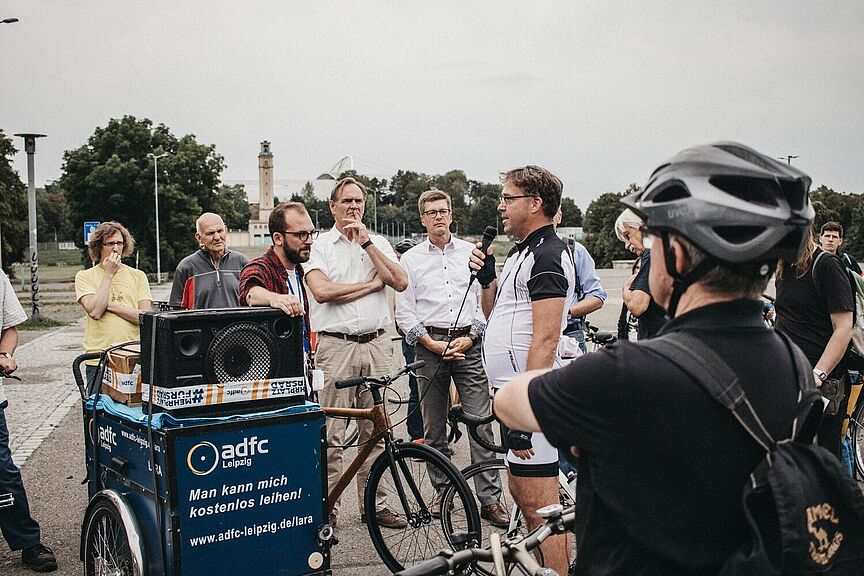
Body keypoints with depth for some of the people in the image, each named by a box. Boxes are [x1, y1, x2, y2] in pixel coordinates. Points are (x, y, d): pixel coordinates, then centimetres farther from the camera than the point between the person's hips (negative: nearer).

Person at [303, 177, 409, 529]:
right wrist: (372, 284, -5)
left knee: (376, 430, 7)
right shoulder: (320, 245, 4)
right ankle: (327, 505, 8)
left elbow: (400, 282, -2)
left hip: (376, 344, 3)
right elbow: (322, 291, -13)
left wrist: (366, 242, -5)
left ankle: (373, 503, 17)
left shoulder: (378, 243, 14)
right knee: (332, 432, -2)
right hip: (335, 345, -3)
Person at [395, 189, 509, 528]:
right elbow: (404, 312, 4)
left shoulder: (472, 252, 10)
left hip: (468, 343, 0)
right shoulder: (410, 259, 8)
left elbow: (485, 299, 8)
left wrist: (469, 337, -6)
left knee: (480, 423, -5)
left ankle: (490, 499, -2)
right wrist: (432, 344, -7)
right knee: (434, 428, 6)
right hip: (429, 344, 1)